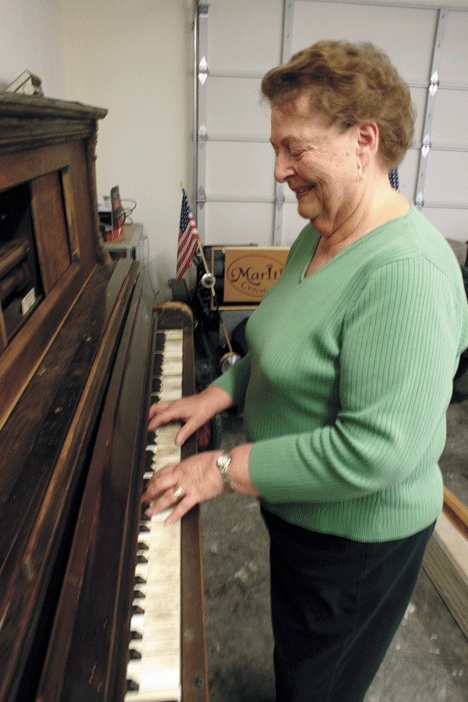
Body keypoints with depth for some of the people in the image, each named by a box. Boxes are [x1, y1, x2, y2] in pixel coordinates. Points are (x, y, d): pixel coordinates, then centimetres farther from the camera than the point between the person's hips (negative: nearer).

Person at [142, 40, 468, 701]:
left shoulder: (406, 272, -32)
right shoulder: (319, 235, -1)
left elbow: (379, 450, -35)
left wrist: (226, 467, -27)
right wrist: (216, 394, -1)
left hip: (355, 536, -8)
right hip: (301, 515, 8)